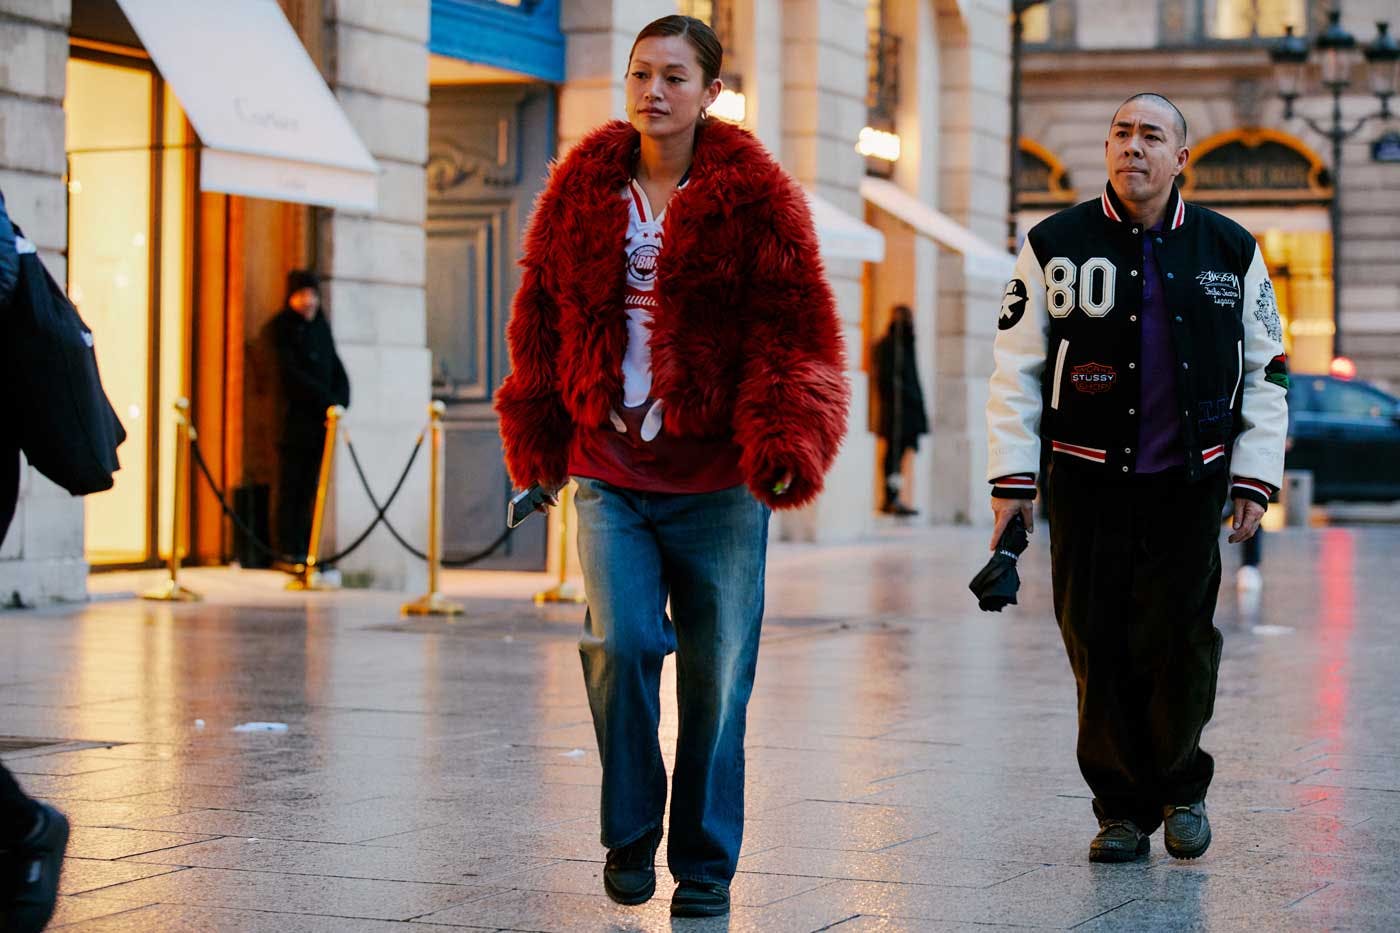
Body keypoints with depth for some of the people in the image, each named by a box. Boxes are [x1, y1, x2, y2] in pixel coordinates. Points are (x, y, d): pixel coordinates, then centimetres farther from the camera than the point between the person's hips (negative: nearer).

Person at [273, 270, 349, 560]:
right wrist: (328, 401, -15)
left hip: (321, 421, 5)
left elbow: (336, 369, 14)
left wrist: (340, 400, -5)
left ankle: (305, 553, 3)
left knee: (309, 489, 3)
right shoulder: (281, 329, -3)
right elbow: (291, 374, -12)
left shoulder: (320, 326, 16)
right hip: (295, 419, -5)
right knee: (292, 489, -5)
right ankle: (288, 554, -5)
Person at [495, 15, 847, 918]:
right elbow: (540, 319, 16)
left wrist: (785, 444, -19)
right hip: (609, 475, 2)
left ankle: (706, 864, 20)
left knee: (716, 676, 4)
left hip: (718, 481, -1)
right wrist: (538, 442, 15)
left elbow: (796, 329, -6)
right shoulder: (582, 191, 7)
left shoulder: (755, 199, -2)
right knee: (620, 643, -15)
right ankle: (630, 835, 7)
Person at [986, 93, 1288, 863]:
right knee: (1098, 648, 0)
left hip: (1189, 482, 0)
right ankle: (1122, 807, 15)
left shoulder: (1230, 250, 6)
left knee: (1181, 643, -3)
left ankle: (1180, 788, 21)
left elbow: (1265, 372, 10)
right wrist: (1012, 477, -3)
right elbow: (1016, 367, 3)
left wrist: (1254, 479, 3)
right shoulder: (1055, 246, 2)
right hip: (1089, 482, 0)